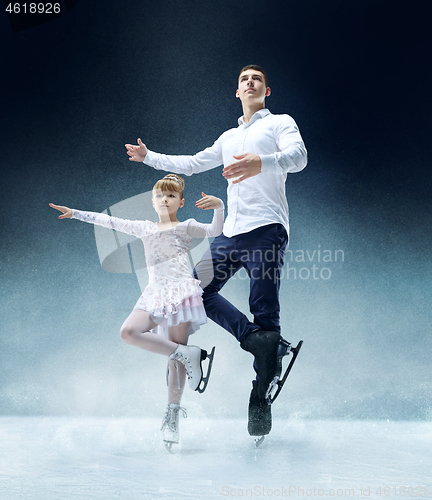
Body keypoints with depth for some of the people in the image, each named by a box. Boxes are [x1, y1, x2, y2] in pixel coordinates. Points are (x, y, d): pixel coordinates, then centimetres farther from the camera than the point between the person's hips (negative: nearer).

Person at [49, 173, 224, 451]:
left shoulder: (186, 227, 11)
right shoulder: (145, 228, 23)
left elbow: (215, 231, -2)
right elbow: (110, 221, 24)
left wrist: (219, 206, -20)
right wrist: (76, 213, 23)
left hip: (180, 290, -4)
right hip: (155, 294, 5)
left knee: (176, 355, -8)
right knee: (129, 332, -21)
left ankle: (172, 418, 0)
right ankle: (187, 354, -12)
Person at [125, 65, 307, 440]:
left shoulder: (281, 123, 8)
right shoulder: (229, 138, 28)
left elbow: (298, 156, -14)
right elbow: (192, 164, 37)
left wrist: (261, 163, -34)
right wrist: (150, 157, 36)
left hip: (266, 229, -7)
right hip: (231, 233, 7)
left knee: (265, 317, -10)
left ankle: (261, 399, -2)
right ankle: (259, 340, -10)